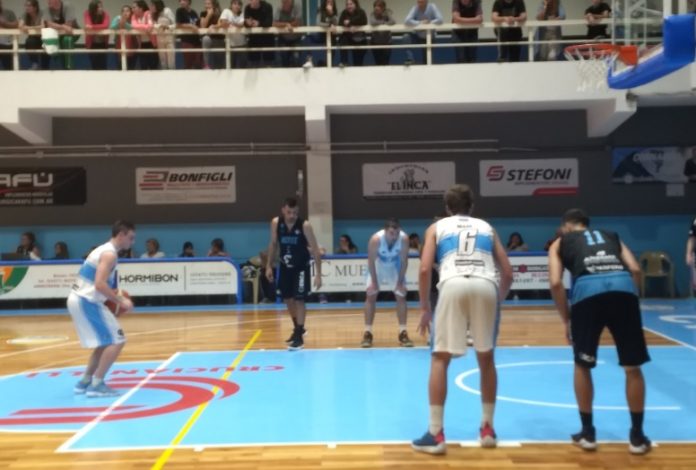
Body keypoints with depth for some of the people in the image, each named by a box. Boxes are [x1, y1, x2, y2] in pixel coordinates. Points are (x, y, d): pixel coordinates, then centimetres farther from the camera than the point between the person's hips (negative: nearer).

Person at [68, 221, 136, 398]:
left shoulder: (103, 250, 18)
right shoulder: (110, 254, -13)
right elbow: (100, 284, -24)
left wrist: (114, 297, 17)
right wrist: (121, 301, -17)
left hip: (79, 300, 10)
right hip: (86, 302, -10)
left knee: (106, 342, 20)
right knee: (117, 341, -7)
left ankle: (84, 382, 23)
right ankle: (96, 385, -5)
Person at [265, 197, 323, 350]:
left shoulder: (305, 225, -22)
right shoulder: (275, 223, -11)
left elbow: (315, 249, -20)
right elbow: (273, 244, 4)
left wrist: (318, 274, -24)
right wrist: (269, 266, 1)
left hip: (301, 267, -4)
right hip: (285, 266, 4)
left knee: (299, 300, -10)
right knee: (287, 299, 13)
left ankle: (299, 336, -2)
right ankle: (297, 328, 33)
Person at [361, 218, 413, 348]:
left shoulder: (404, 238, -31)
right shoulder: (375, 239, -36)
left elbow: (404, 261, -19)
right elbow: (371, 261, -23)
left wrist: (400, 282, -18)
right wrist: (374, 282, -21)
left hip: (395, 265, 1)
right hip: (378, 265, -1)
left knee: (401, 296, -2)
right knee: (370, 296, -6)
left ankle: (403, 333, 5)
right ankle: (367, 333, 0)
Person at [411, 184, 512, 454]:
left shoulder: (437, 227, 24)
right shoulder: (486, 227, 30)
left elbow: (425, 269, 9)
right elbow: (507, 274, 23)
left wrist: (425, 308, 18)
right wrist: (498, 300, 39)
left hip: (453, 285, -2)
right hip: (486, 286, 2)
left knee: (440, 358, 8)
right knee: (486, 358, 19)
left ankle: (435, 434, 4)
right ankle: (487, 429, 25)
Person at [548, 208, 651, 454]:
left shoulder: (560, 243, 26)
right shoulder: (611, 236, 34)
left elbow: (556, 283, 11)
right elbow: (635, 270, 17)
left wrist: (566, 320, 17)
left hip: (588, 289, -2)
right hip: (623, 288, 2)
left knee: (582, 366, 18)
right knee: (633, 367, 15)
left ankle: (587, 433, 22)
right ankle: (637, 436, 21)